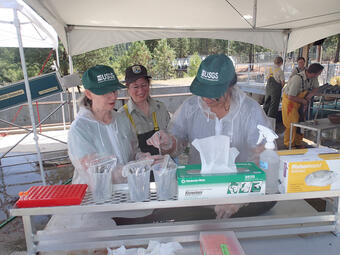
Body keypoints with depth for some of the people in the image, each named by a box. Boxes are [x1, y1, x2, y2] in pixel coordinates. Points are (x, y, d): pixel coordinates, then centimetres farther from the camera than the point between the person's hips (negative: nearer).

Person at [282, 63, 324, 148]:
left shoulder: (313, 77, -11)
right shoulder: (297, 79, -33)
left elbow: (315, 88, 8)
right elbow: (291, 97, -32)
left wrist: (310, 95, -13)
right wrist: (304, 101, -18)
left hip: (300, 101, 7)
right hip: (289, 101, -7)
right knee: (291, 124, -5)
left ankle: (298, 143, 23)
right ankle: (289, 144, 11)